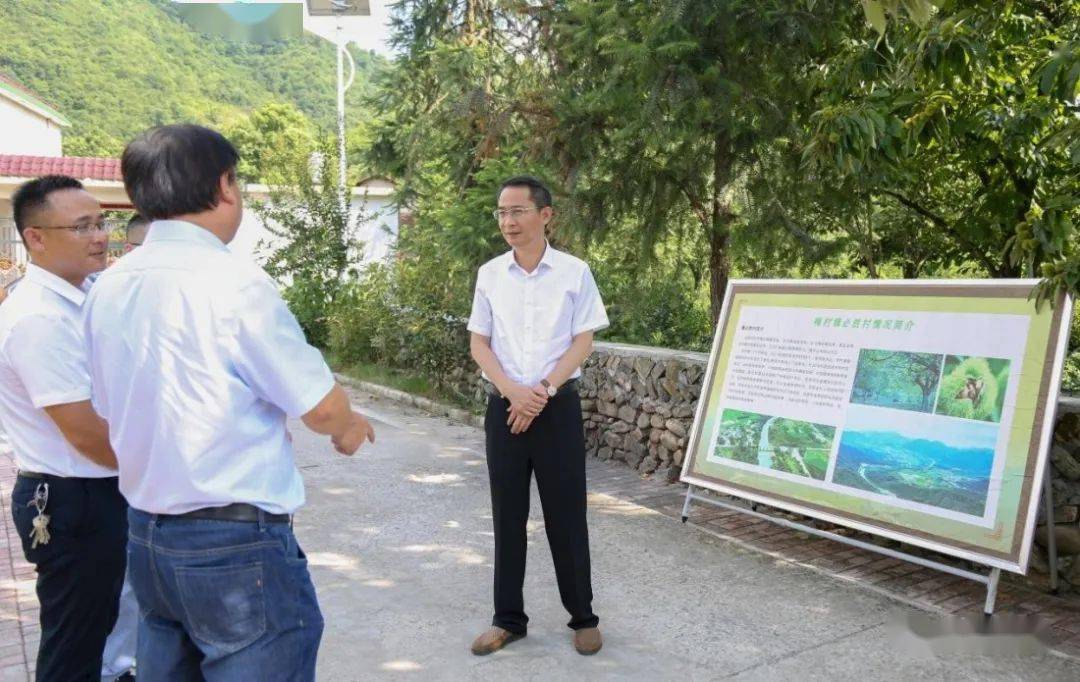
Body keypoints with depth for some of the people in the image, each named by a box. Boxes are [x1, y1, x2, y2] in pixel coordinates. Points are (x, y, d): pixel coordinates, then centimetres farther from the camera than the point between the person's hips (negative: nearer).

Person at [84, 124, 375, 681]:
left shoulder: (108, 288, 3)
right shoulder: (234, 282, -18)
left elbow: (110, 411, 14)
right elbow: (321, 408, -12)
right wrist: (350, 427, 9)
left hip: (145, 534, 8)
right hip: (236, 543, -7)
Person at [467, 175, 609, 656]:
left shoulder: (574, 272, -3)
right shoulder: (489, 274, 4)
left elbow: (583, 343, -3)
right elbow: (478, 344, 4)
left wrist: (543, 392, -13)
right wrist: (513, 391, -11)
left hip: (558, 406, -2)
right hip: (503, 407, 3)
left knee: (566, 514, 4)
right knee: (507, 515, 9)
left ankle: (583, 617, 19)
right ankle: (508, 618, 21)